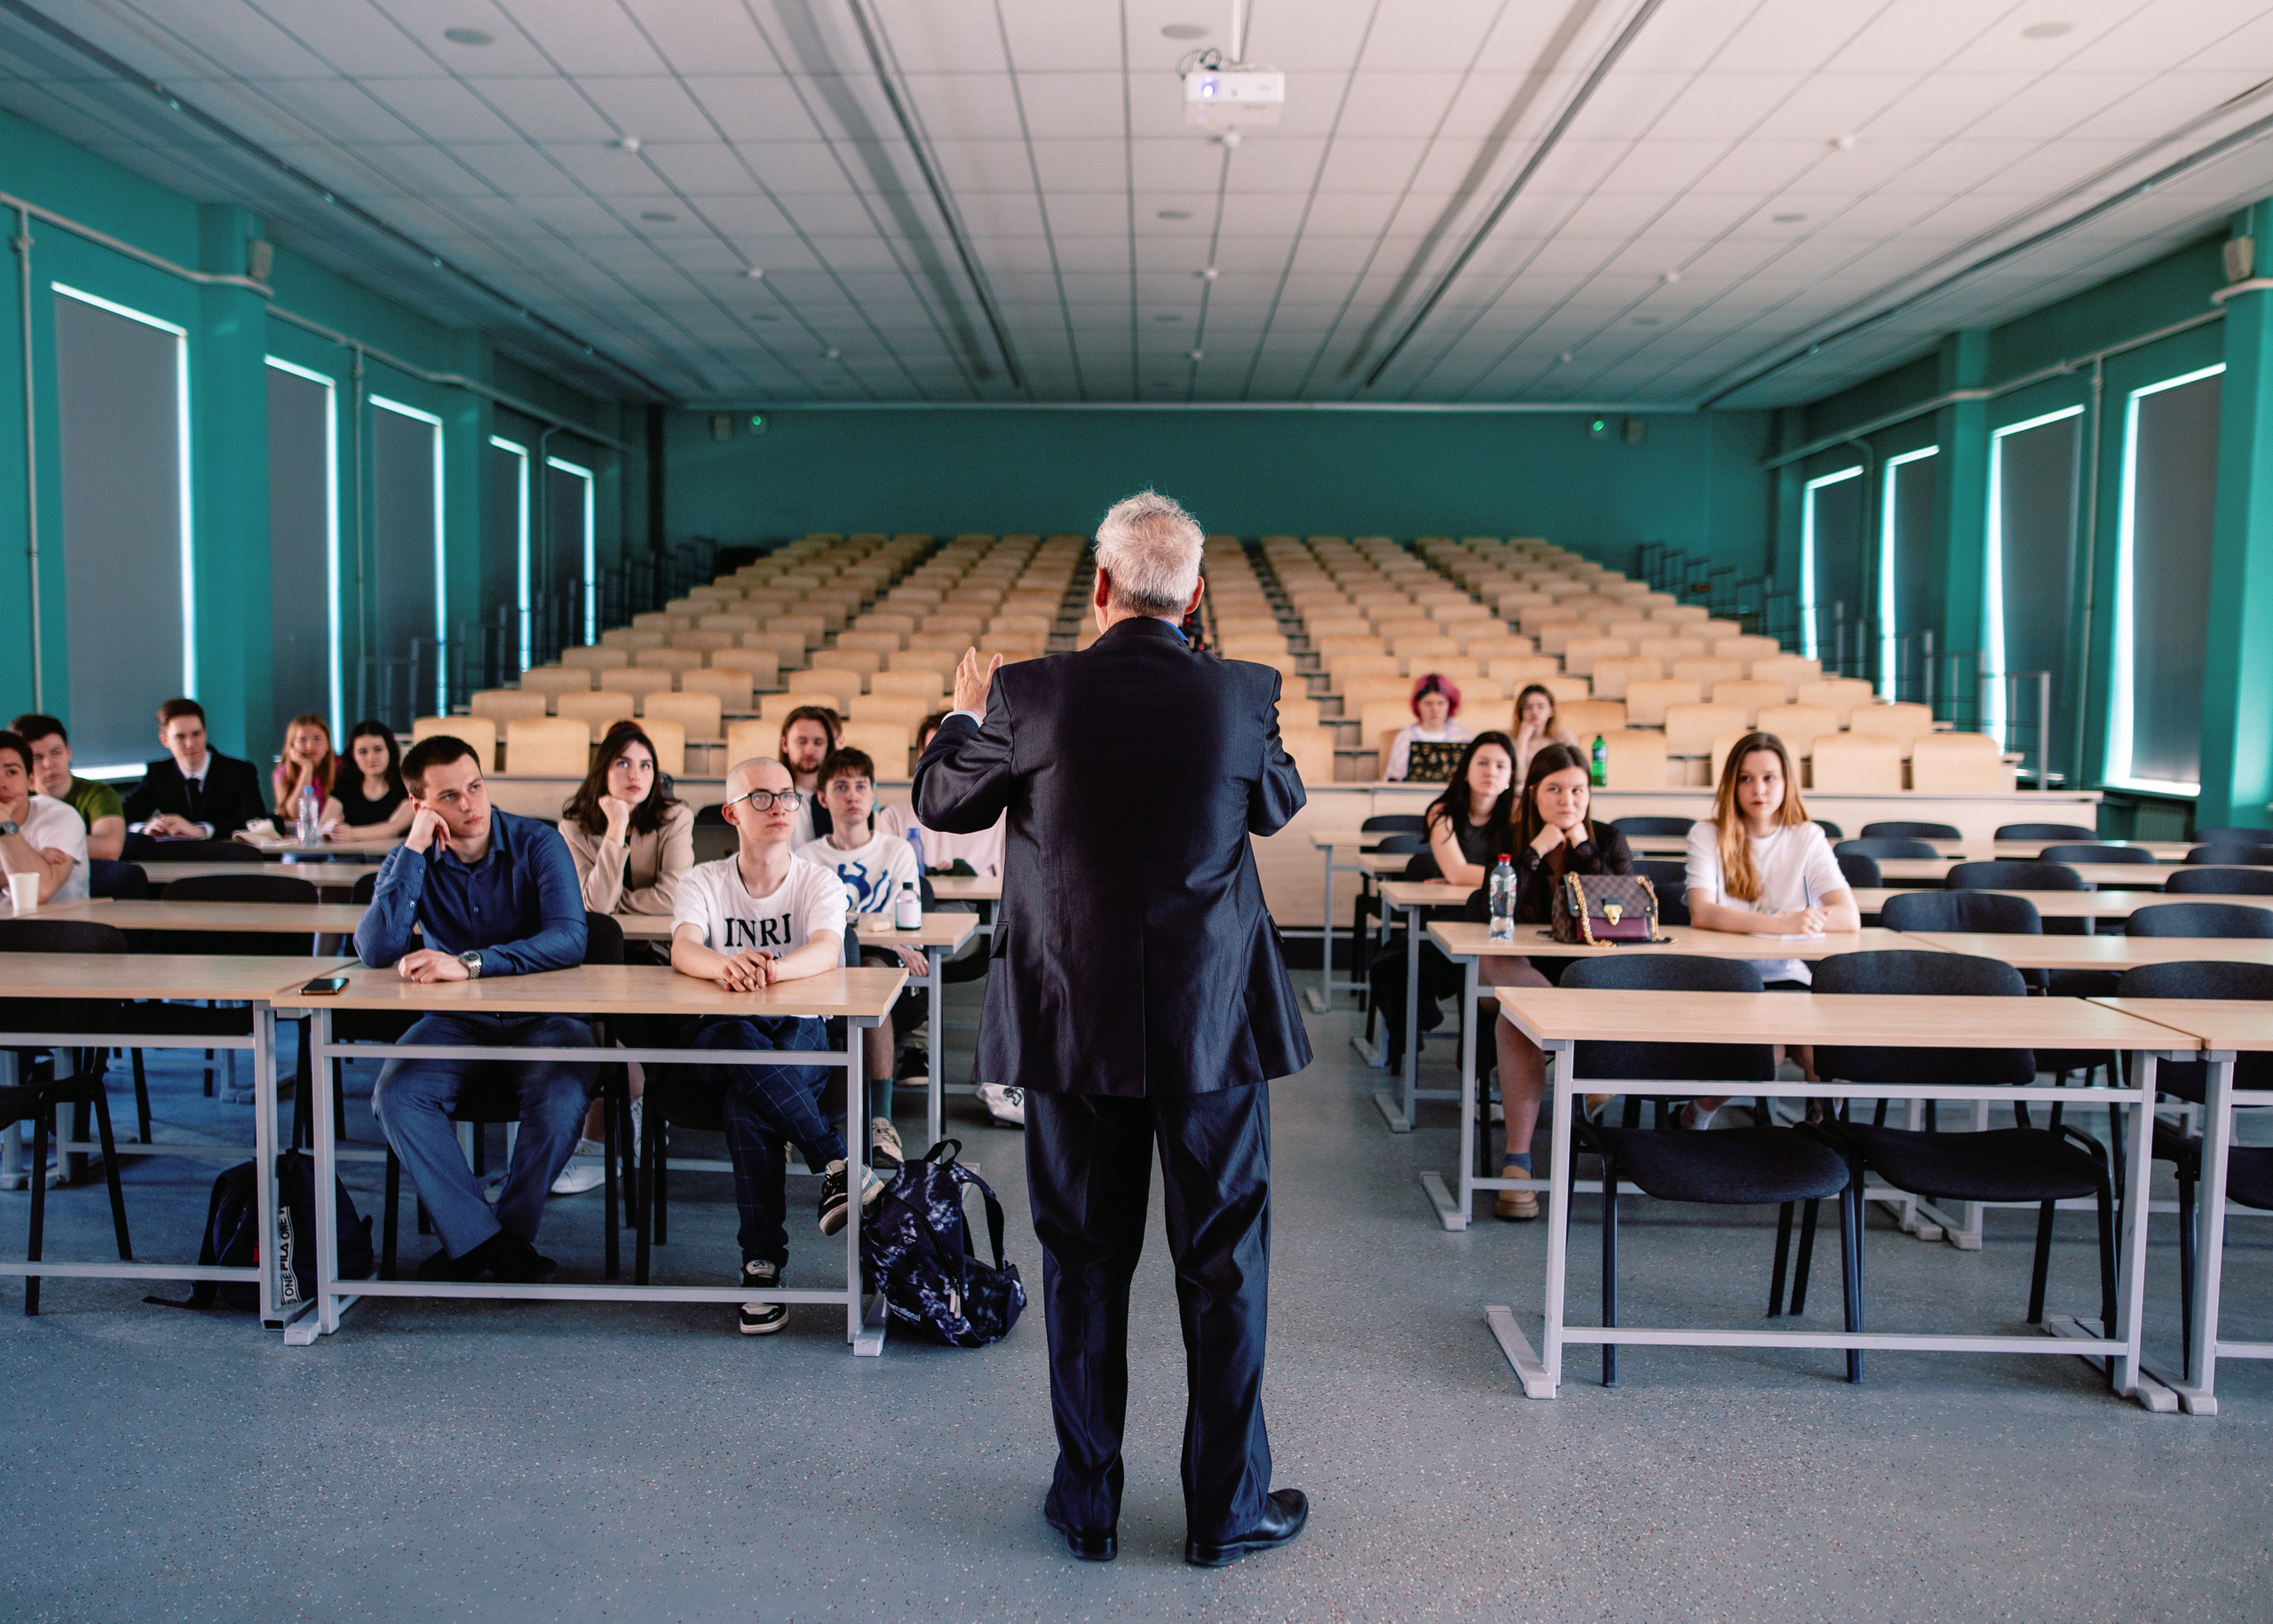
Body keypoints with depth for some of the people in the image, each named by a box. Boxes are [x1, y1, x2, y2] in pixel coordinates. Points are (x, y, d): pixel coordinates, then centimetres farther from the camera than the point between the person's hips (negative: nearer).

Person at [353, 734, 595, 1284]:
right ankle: (491, 1243, -20)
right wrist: (414, 852, -18)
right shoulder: (410, 860, 1)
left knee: (561, 1098, -31)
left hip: (543, 1017, -3)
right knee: (395, 1094, -25)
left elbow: (569, 939, -22)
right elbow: (376, 953, -14)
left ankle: (475, 1244, -10)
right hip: (457, 1022, 3)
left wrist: (471, 963, -33)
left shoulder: (538, 843, -8)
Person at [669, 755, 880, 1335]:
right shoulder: (704, 882, 10)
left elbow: (827, 950, -16)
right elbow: (682, 950, -13)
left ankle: (763, 1266, -31)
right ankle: (839, 1165, -35)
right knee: (742, 1044, -38)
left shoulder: (818, 882, 7)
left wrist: (774, 968, -40)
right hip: (716, 1034, 1)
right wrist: (724, 965, -39)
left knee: (747, 1098, -35)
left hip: (800, 1032, -1)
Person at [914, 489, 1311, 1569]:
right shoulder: (1244, 696, -8)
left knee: (1082, 1264, 14)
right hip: (1213, 1028, 0)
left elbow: (939, 802, 6)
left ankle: (1087, 1502, 27)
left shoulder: (1030, 694, -10)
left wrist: (965, 714, 25)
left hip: (1075, 1027, 0)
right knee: (1224, 1266, 12)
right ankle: (1226, 1507, 24)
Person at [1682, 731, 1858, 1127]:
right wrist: (1780, 923, -30)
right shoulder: (1708, 836, 1)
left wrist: (1807, 921, -26)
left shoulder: (1807, 838, 7)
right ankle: (1699, 1114, 1)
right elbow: (1701, 914, -17)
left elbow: (1850, 917, -5)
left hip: (1791, 978, 2)